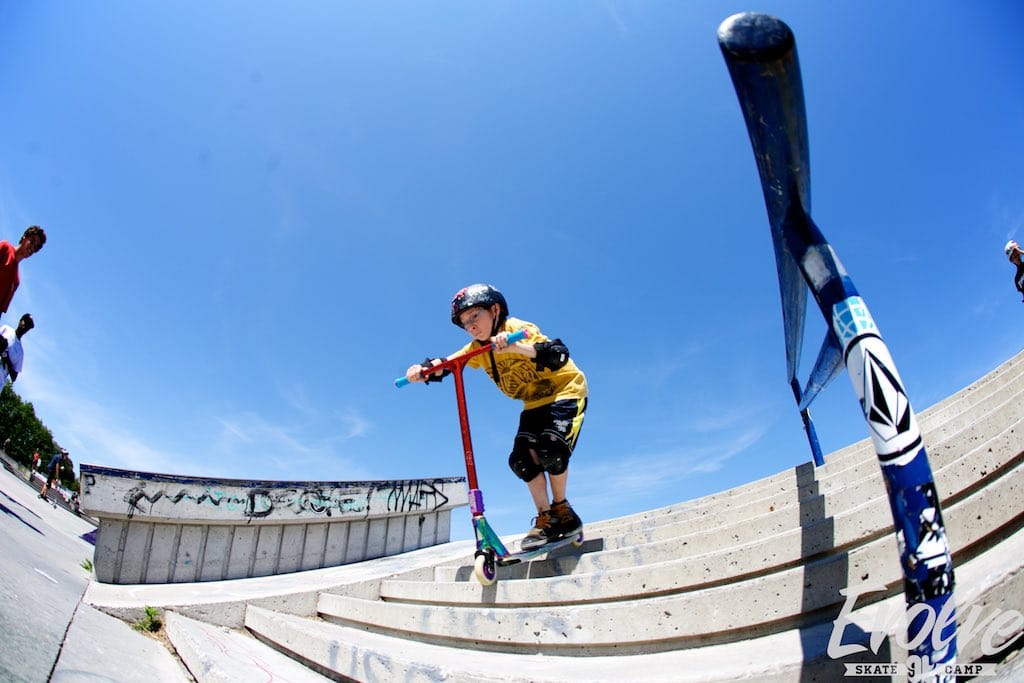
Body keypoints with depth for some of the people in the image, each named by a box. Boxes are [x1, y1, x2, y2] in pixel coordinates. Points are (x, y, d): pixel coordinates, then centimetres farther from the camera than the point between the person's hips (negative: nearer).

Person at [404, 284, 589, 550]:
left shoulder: (517, 329, -24)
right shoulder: (478, 349, -3)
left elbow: (558, 356, -39)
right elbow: (446, 364, -10)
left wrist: (517, 347, -56)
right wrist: (423, 369, -32)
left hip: (566, 391, -7)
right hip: (534, 403, 7)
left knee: (550, 451, -24)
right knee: (522, 458, -10)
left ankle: (561, 510, 0)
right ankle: (546, 519, 3)